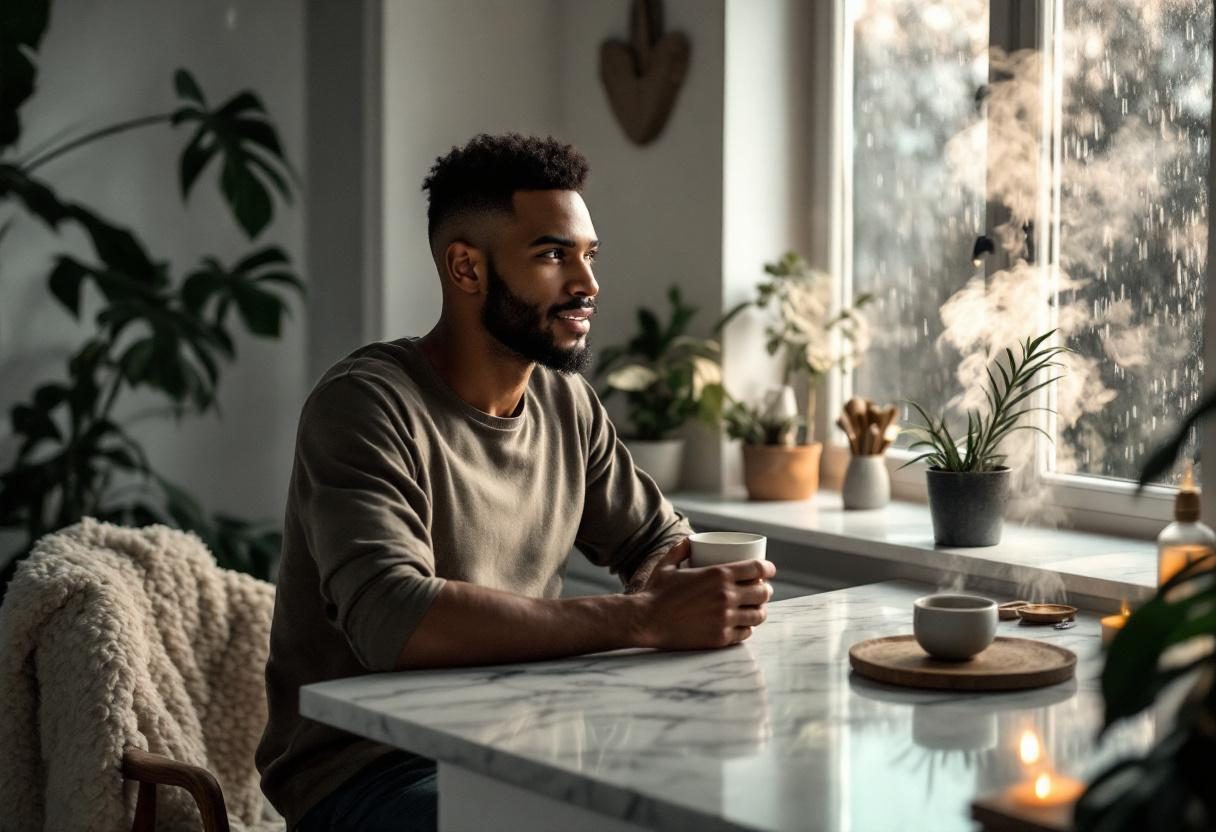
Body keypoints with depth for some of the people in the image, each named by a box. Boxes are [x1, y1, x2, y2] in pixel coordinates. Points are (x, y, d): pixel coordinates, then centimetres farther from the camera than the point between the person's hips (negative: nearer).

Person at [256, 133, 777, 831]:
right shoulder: (366, 404, -18)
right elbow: (392, 621, -33)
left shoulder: (566, 401, 5)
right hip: (369, 770, -7)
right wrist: (644, 619, -34)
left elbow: (658, 540, 15)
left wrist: (689, 580, -12)